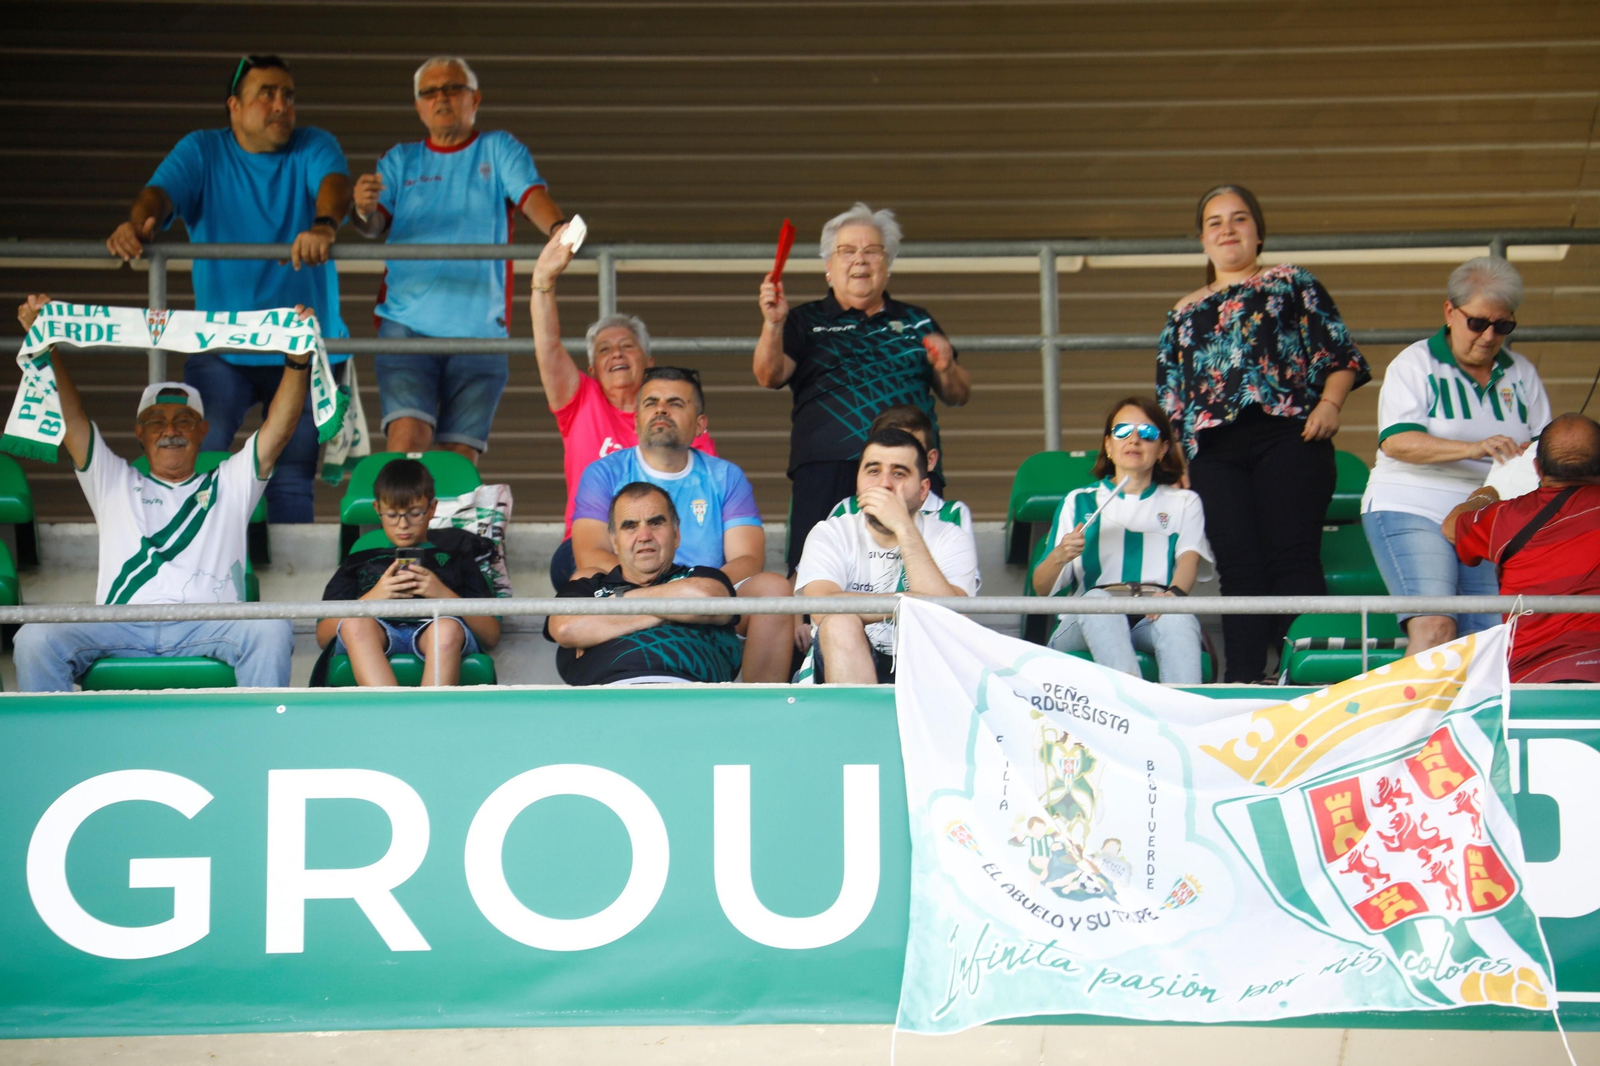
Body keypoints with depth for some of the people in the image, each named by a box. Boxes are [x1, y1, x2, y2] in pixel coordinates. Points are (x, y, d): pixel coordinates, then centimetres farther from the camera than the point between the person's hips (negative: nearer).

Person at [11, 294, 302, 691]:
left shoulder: (229, 486, 28)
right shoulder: (114, 482, 30)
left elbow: (278, 428, 15)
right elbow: (69, 419, 19)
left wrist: (298, 360, 0)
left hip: (207, 628, -1)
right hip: (120, 629, 1)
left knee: (271, 629, -33)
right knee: (36, 638, -27)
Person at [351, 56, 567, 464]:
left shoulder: (499, 149, 13)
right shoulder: (400, 160, 17)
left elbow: (532, 196, -4)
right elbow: (377, 224, 4)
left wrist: (558, 229, -27)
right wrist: (364, 211, -22)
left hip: (479, 327, 0)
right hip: (407, 322, 0)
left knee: (461, 453, -4)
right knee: (408, 434, -17)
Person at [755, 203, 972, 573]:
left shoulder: (918, 323, 23)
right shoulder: (806, 322, 17)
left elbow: (958, 396, 24)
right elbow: (770, 376, 2)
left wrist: (946, 368, 2)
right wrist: (773, 324, -15)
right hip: (828, 469, -2)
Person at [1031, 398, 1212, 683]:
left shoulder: (1183, 502, 25)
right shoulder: (1079, 502, 23)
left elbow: (1189, 558, 3)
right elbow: (1041, 587, 15)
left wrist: (1174, 593, -22)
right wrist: (1059, 556, -9)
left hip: (1155, 619, 0)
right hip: (1088, 621, 0)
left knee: (1177, 614, -35)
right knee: (1098, 599, -35)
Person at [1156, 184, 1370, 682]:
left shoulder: (1292, 283, 16)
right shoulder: (1185, 313, 24)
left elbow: (1341, 353, 9)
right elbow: (1169, 400, 23)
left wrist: (1329, 404, -8)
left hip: (1286, 436, -3)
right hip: (1213, 452, 3)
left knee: (1293, 558, -11)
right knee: (1238, 567, -4)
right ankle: (1245, 684, -7)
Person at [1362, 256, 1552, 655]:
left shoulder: (1522, 374, 18)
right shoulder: (1414, 364, 3)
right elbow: (1396, 442, -11)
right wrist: (1472, 449, -24)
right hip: (1413, 509, -4)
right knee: (1434, 628, -24)